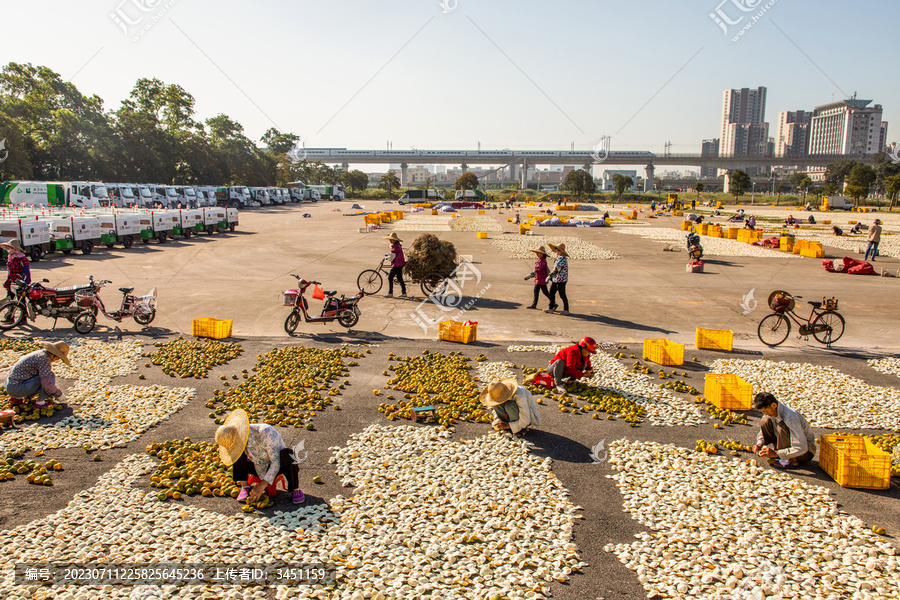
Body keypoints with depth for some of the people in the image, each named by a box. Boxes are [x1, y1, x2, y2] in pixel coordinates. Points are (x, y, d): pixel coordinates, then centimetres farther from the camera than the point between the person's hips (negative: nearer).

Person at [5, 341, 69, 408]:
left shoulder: (41, 353, 9)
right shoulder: (44, 360, -21)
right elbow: (47, 385, -25)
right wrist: (59, 394, -7)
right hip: (16, 388, -10)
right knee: (50, 376, -14)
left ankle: (17, 398, 17)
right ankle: (40, 402, -4)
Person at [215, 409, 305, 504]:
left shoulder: (265, 433, -32)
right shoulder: (239, 437, -13)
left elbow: (277, 461, -29)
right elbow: (257, 462, -4)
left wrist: (262, 485, -32)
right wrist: (262, 483, -12)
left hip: (279, 465, -5)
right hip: (261, 467, 5)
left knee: (286, 454, -38)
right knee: (238, 456, -18)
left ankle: (295, 490, -20)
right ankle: (245, 487, -1)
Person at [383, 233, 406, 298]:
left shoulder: (395, 246, -17)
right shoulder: (398, 245, 14)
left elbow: (392, 256, -19)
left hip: (397, 264, -10)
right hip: (401, 264, 10)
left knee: (390, 277, -7)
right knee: (400, 278, 13)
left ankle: (390, 293, -8)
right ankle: (403, 293, 15)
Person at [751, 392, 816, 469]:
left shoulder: (790, 417, -31)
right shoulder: (770, 412, -7)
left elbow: (801, 448, -33)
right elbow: (762, 433, 9)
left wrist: (775, 453, -36)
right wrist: (759, 444, -13)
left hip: (806, 452, -7)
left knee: (781, 427, -33)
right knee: (765, 421, -12)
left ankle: (792, 460, -18)